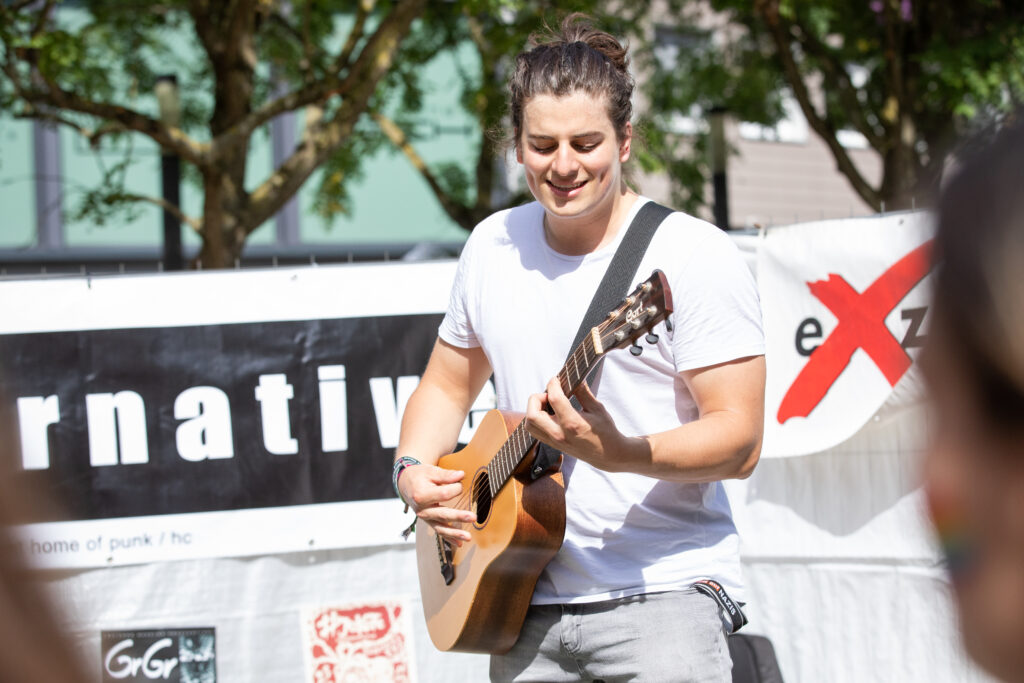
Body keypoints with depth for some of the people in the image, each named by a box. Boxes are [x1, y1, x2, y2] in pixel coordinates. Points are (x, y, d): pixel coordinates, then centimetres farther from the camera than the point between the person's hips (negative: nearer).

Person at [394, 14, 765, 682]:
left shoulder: (695, 256, -8)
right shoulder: (494, 246, 9)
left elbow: (739, 439, -14)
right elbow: (448, 385, 23)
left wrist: (616, 453, -29)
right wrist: (414, 470, 3)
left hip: (662, 597, -5)